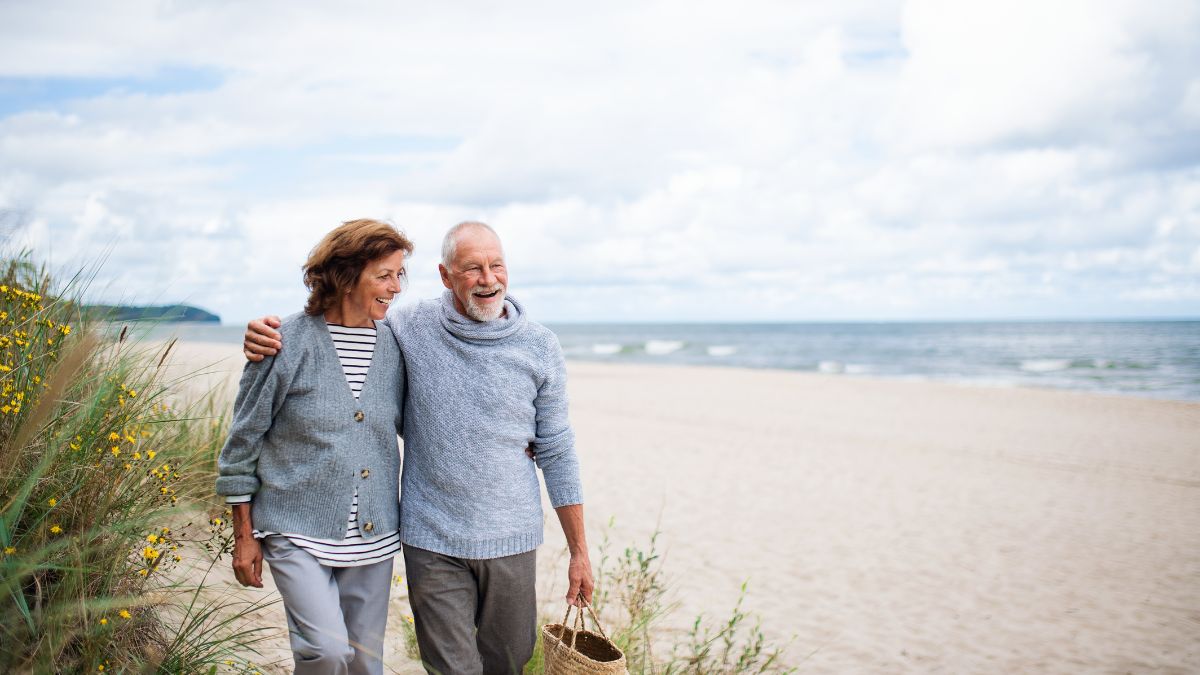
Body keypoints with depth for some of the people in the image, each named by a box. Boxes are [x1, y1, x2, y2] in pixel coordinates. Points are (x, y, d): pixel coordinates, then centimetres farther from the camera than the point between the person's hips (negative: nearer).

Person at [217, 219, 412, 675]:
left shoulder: (395, 345, 1)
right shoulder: (288, 343, -9)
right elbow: (243, 440, -2)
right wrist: (244, 536, 0)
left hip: (373, 535, 4)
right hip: (300, 532, -4)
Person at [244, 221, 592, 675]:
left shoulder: (539, 346, -3)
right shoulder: (410, 327, -4)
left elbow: (556, 453, 2)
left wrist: (580, 552, 3)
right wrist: (268, 337, -10)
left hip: (510, 539, 1)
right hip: (431, 539, 0)